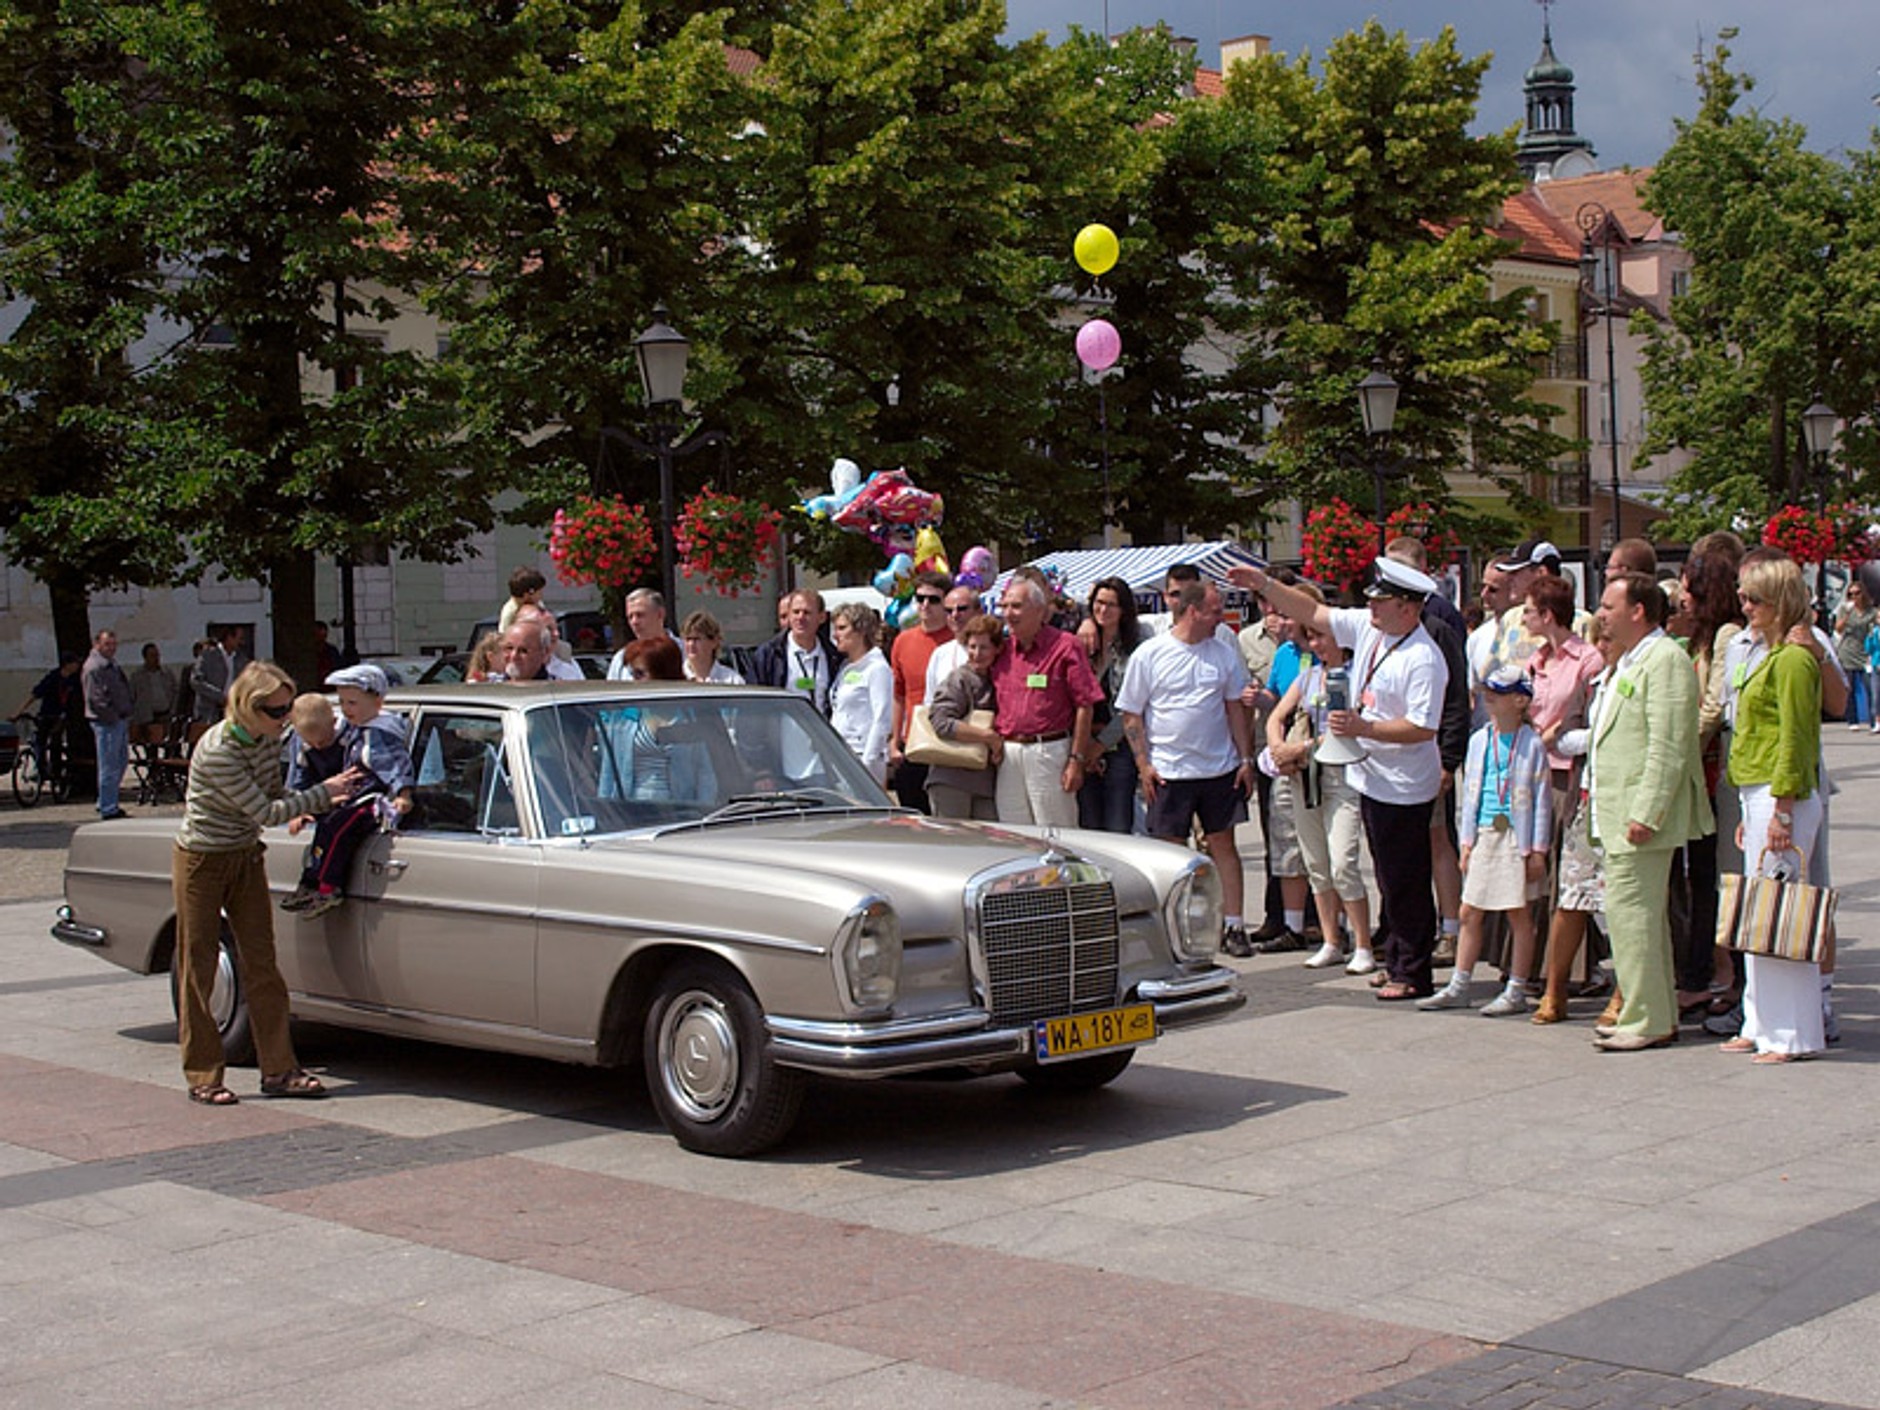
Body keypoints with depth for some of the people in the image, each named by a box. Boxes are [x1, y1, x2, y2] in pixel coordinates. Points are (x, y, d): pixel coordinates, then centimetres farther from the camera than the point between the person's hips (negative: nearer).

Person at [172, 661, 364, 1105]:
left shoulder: (267, 739, -5)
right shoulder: (217, 752, -27)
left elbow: (275, 795, 7)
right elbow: (265, 812, -25)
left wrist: (321, 802, -9)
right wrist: (323, 792, -19)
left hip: (246, 859, 7)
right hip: (201, 863, -7)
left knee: (261, 964, 5)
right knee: (199, 969, 2)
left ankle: (278, 1069, 8)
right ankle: (202, 1076, 10)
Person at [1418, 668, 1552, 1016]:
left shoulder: (1532, 744, -6)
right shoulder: (1479, 740, 9)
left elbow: (1541, 800, -5)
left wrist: (1538, 849, -7)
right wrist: (1466, 841, 10)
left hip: (1516, 837, -5)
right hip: (1484, 833, 5)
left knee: (1518, 914, 1)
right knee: (1469, 913, 7)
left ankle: (1516, 991, 9)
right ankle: (1458, 987, 15)